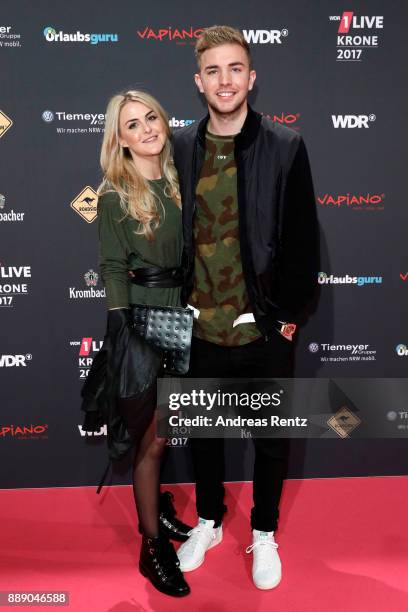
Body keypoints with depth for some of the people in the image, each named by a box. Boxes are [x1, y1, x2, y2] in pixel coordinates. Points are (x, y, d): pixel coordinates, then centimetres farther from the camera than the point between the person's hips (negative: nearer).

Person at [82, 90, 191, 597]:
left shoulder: (177, 183, 9)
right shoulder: (115, 195, -7)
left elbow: (192, 252, 12)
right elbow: (112, 268, -11)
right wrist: (121, 334, -20)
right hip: (142, 319, -6)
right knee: (153, 438, 2)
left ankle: (156, 508, 40)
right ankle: (153, 547, 17)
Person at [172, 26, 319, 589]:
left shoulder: (286, 147, -6)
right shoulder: (179, 148, 1)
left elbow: (303, 240, -5)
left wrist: (291, 315, -7)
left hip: (265, 331, -2)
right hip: (200, 329, 2)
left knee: (271, 438, 14)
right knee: (203, 432, 18)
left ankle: (264, 533, 38)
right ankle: (209, 521, 43)